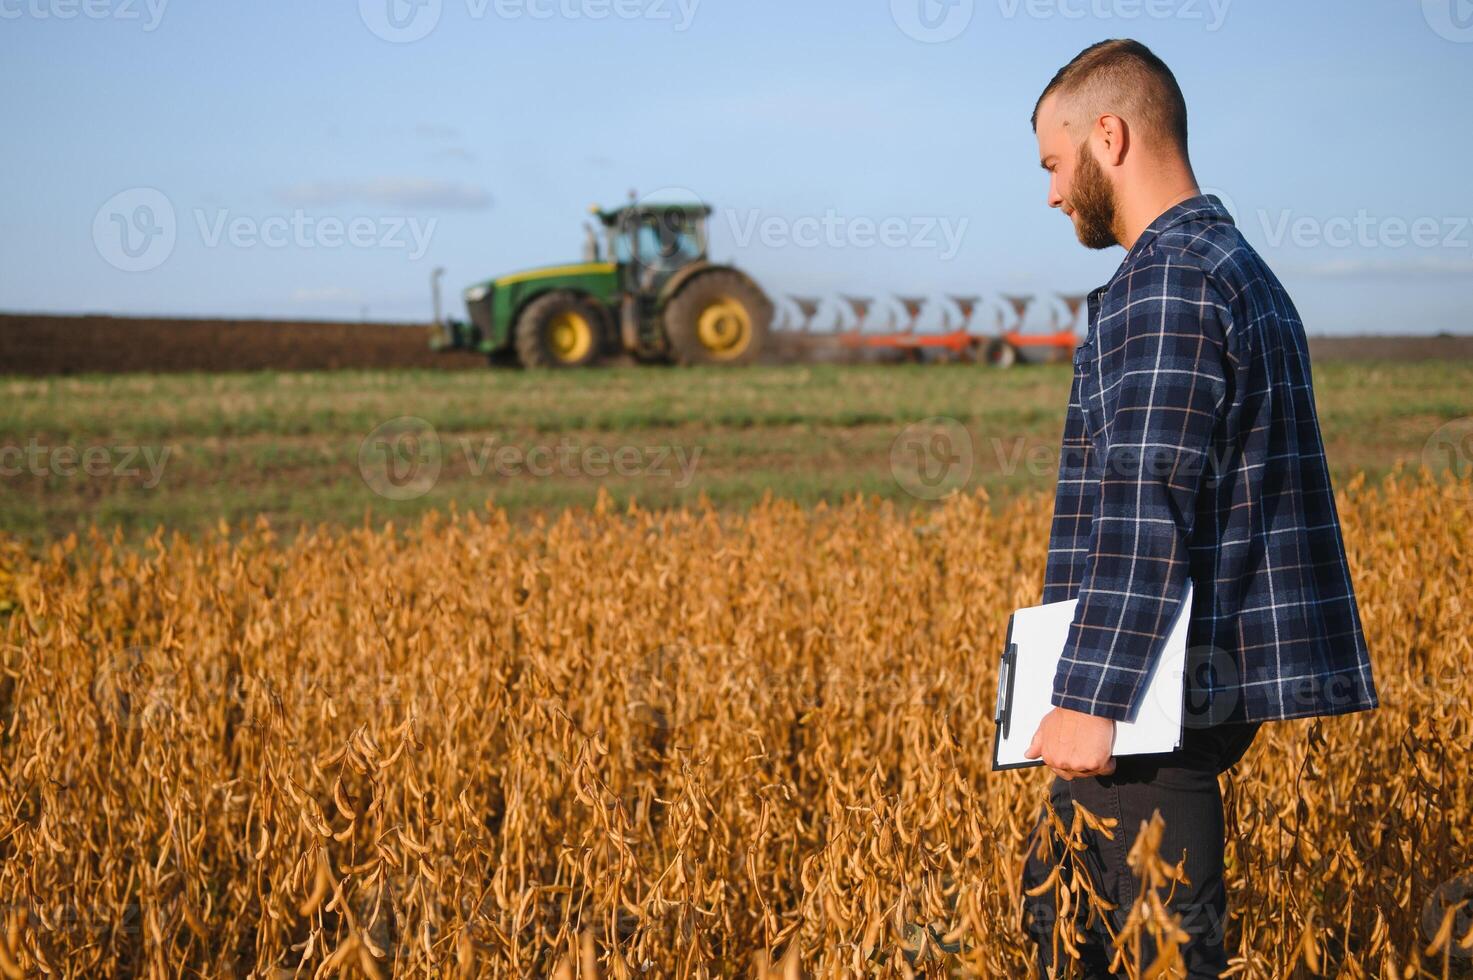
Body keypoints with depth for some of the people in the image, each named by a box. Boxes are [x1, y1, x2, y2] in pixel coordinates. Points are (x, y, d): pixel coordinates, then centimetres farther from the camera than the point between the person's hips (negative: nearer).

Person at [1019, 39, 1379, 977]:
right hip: (1215, 684, 10)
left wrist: (1089, 698, -24)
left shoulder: (1165, 281, -16)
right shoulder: (1242, 269, 17)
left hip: (1162, 697, -10)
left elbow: (1146, 509, -24)